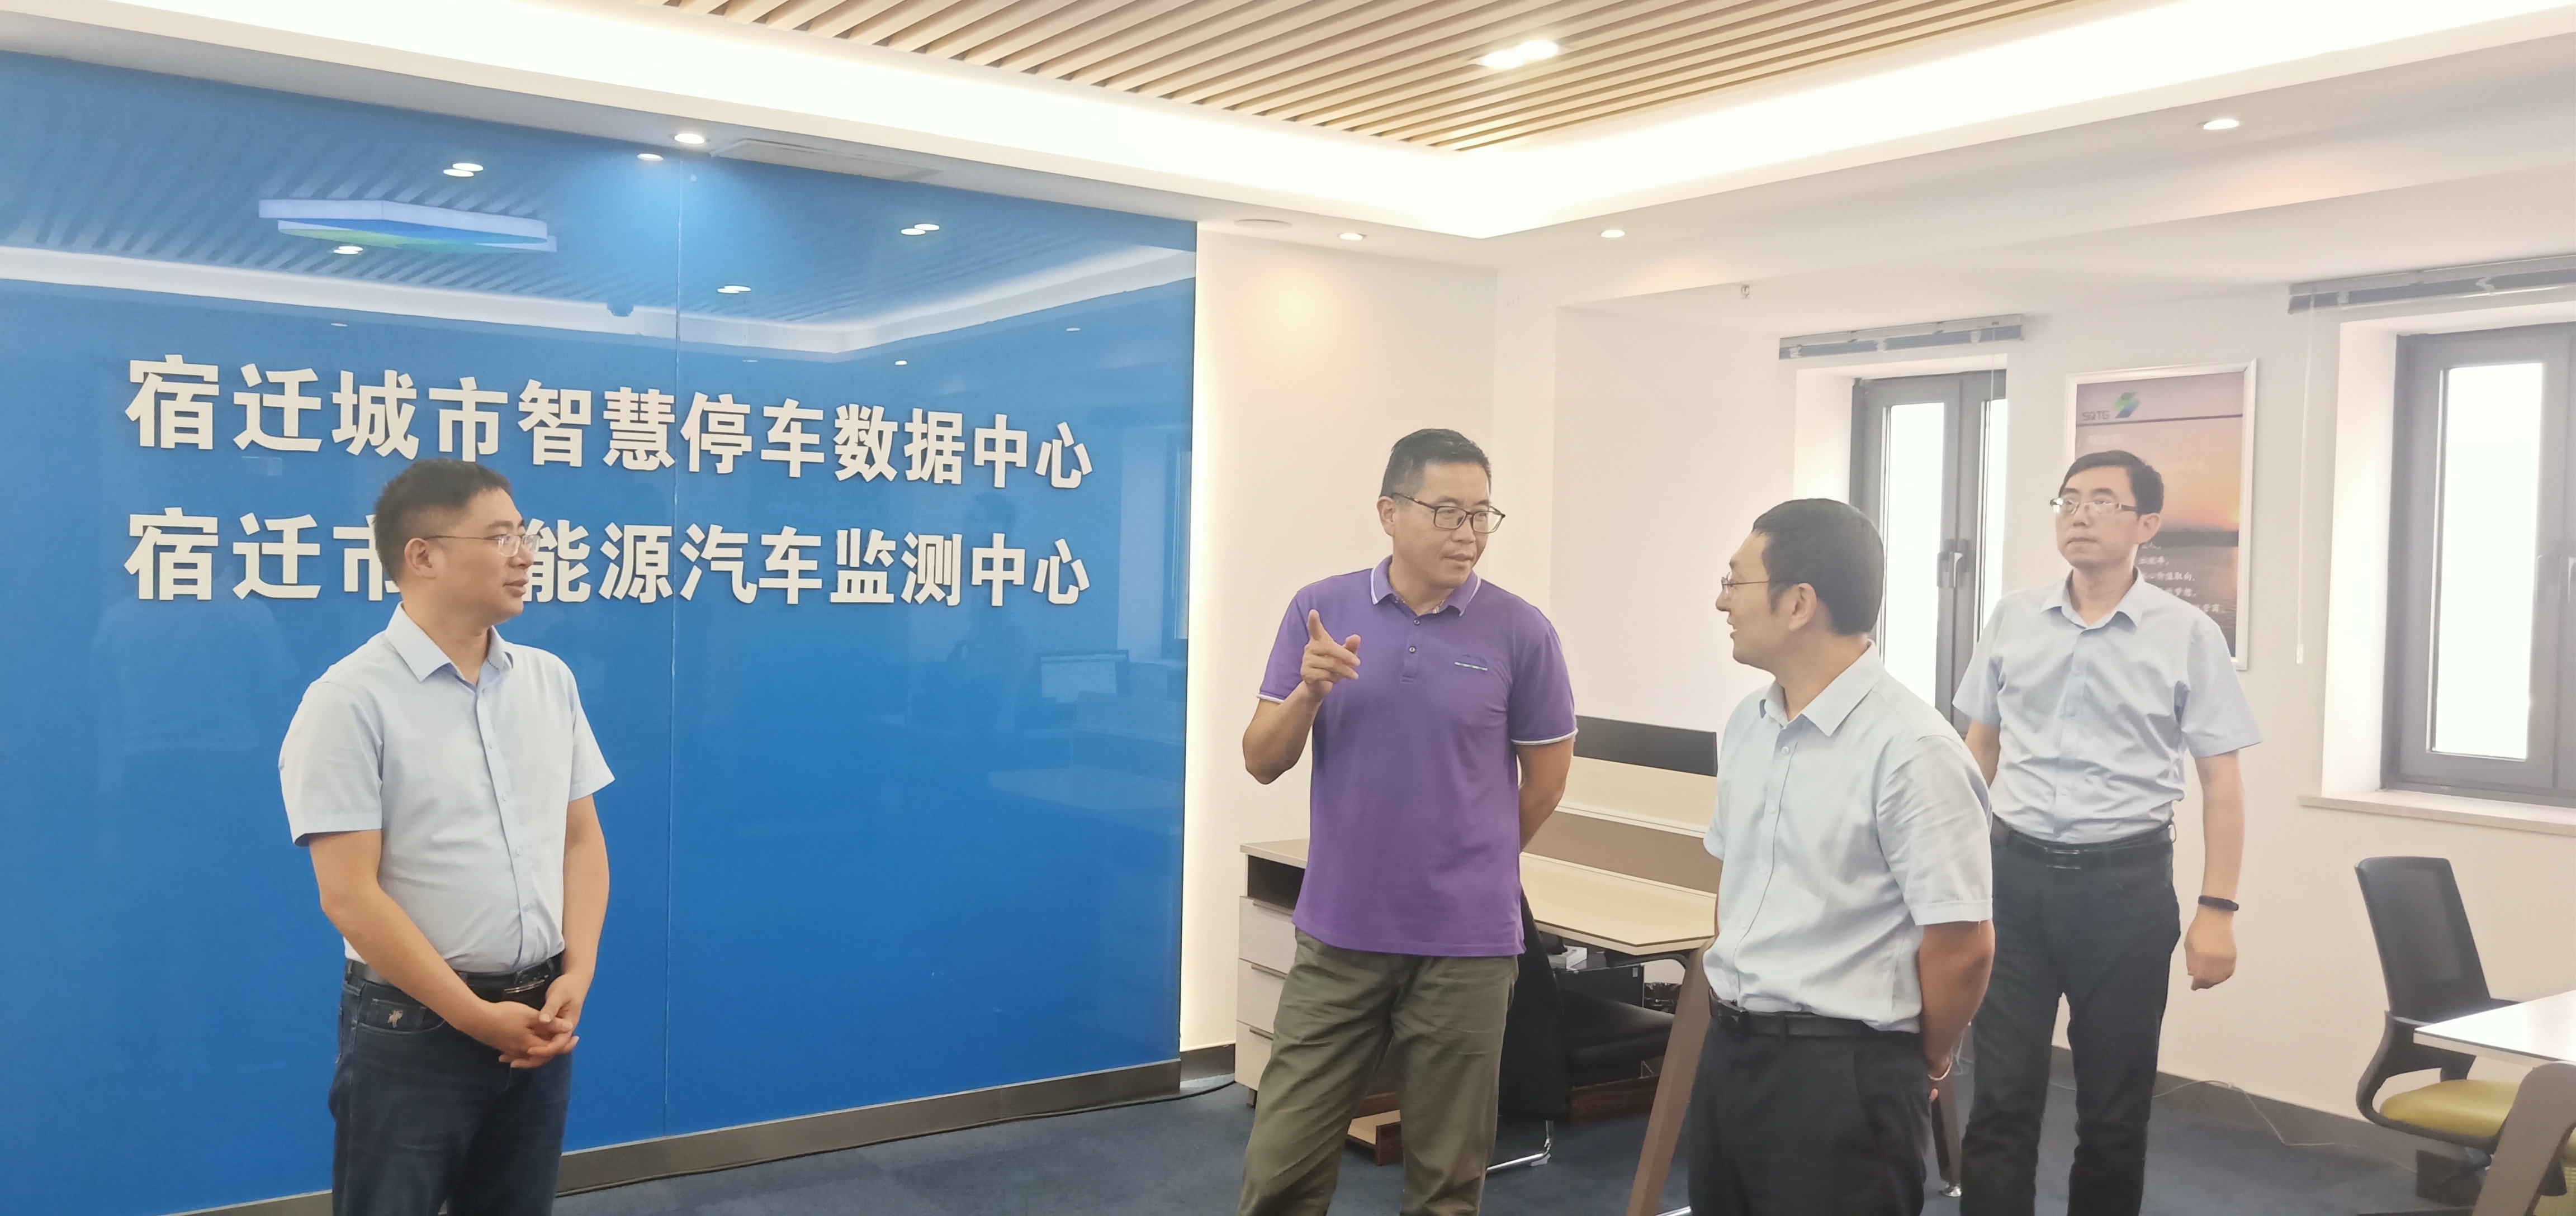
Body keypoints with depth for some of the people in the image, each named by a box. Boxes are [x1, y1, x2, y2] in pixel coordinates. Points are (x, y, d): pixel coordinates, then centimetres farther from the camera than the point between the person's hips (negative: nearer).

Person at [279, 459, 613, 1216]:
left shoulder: (551, 680, 5)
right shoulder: (351, 700, -12)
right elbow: (350, 897, -16)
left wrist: (577, 977, -3)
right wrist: (475, 1016, -14)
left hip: (539, 1020, 5)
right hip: (413, 1028, -5)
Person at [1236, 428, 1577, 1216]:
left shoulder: (1520, 633, -6)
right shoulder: (1319, 612, -1)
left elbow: (1547, 775, 5)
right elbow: (1262, 762, 0)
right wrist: (1309, 692, -18)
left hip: (1466, 944, -1)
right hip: (1337, 935, 1)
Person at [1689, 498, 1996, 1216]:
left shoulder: (1910, 748, -19)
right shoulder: (1746, 725, 6)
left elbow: (1962, 944, -16)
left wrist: (1923, 1064, -3)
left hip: (1842, 1069, -7)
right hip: (1728, 1047, 7)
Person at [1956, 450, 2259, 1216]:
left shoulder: (2188, 636, -3)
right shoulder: (2013, 620, 5)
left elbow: (2221, 781, -2)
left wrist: (2217, 910, -7)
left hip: (2126, 883, -1)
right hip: (2014, 874, 2)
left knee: (2115, 1103, 10)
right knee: (2002, 1093, 1)